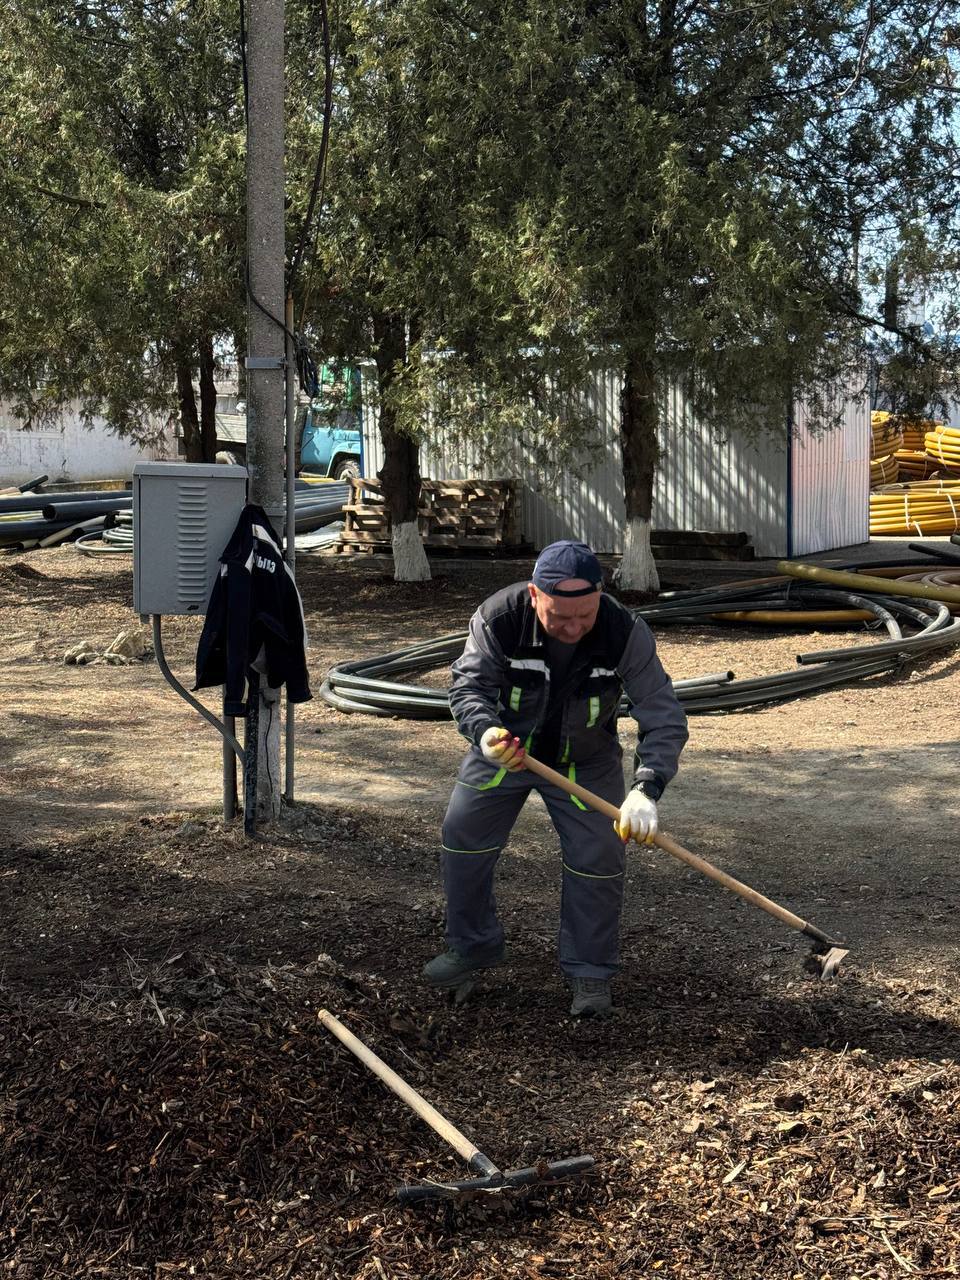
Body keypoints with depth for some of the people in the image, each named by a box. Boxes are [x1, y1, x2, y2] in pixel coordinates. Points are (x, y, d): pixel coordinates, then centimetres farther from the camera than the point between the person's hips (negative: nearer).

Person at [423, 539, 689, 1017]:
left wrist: (646, 789, -44)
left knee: (598, 856, -8)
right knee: (462, 837, 3)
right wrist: (485, 731, -45)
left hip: (585, 762, -1)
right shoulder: (497, 618, -29)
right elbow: (468, 685, -22)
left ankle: (590, 970, 13)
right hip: (504, 750, 1)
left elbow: (664, 717, -29)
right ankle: (472, 946, 26)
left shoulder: (626, 633, -30)